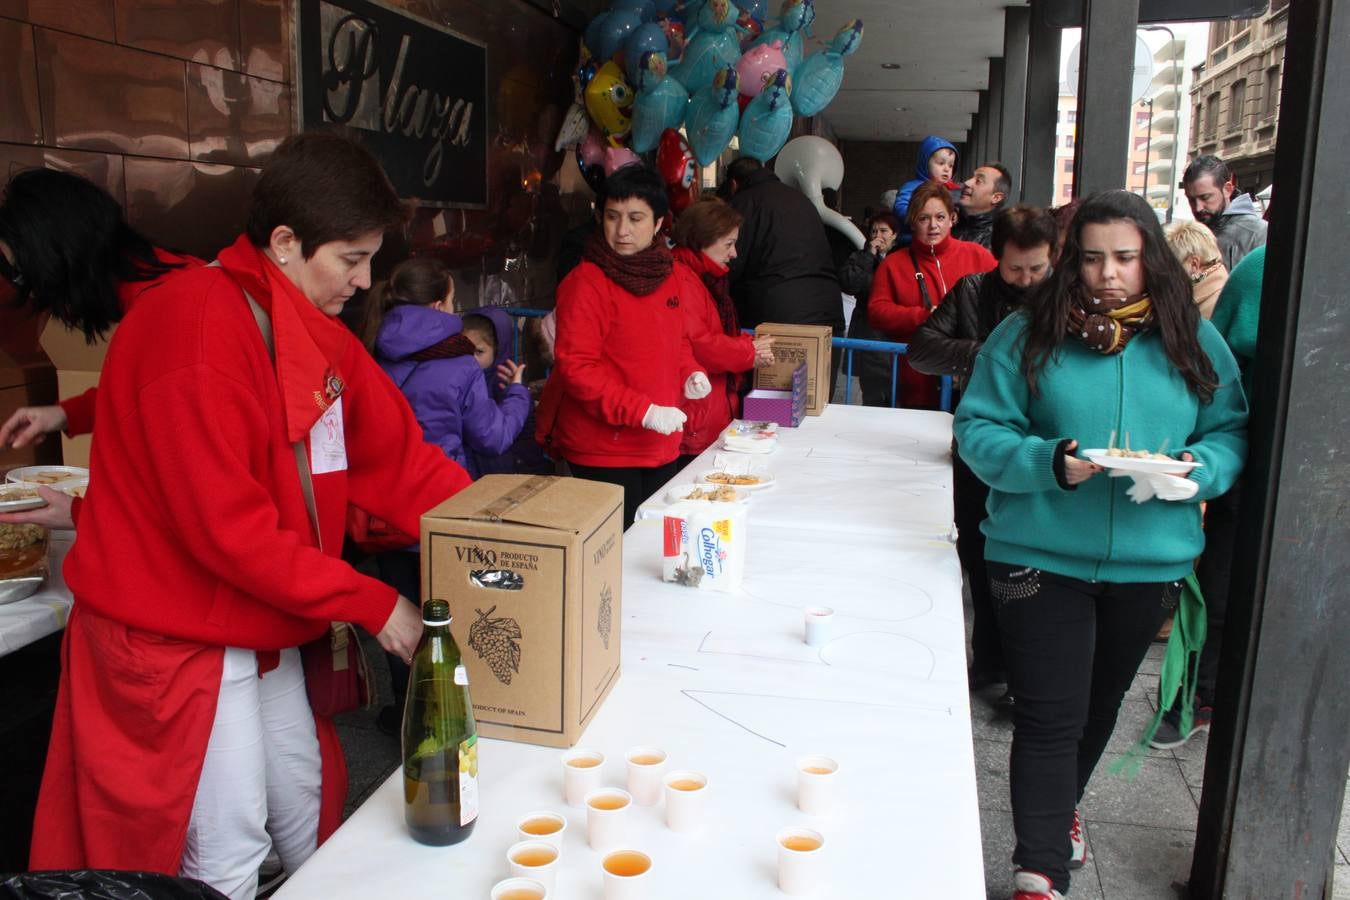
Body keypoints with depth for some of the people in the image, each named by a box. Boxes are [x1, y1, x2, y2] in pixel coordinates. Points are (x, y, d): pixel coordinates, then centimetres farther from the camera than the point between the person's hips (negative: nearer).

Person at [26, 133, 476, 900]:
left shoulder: (315, 329, 3)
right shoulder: (197, 333, -24)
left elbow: (400, 458, 1)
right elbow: (227, 527, -26)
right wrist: (371, 603, -21)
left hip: (263, 628, 8)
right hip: (177, 641, -8)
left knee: (309, 809, 19)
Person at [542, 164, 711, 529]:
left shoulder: (676, 277, 8)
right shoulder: (585, 283, -13)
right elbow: (576, 368, -17)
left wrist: (689, 374, 2)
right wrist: (643, 412, -23)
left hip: (662, 446, 7)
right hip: (603, 450, -7)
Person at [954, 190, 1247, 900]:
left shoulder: (1194, 340, 2)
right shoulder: (1028, 334, -6)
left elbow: (1232, 432, 6)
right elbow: (977, 429, -8)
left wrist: (1198, 469, -16)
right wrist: (1049, 464, -24)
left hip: (1151, 562, 4)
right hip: (1040, 556, -4)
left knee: (1099, 705, 23)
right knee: (1049, 717, -3)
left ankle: (1058, 806, 48)